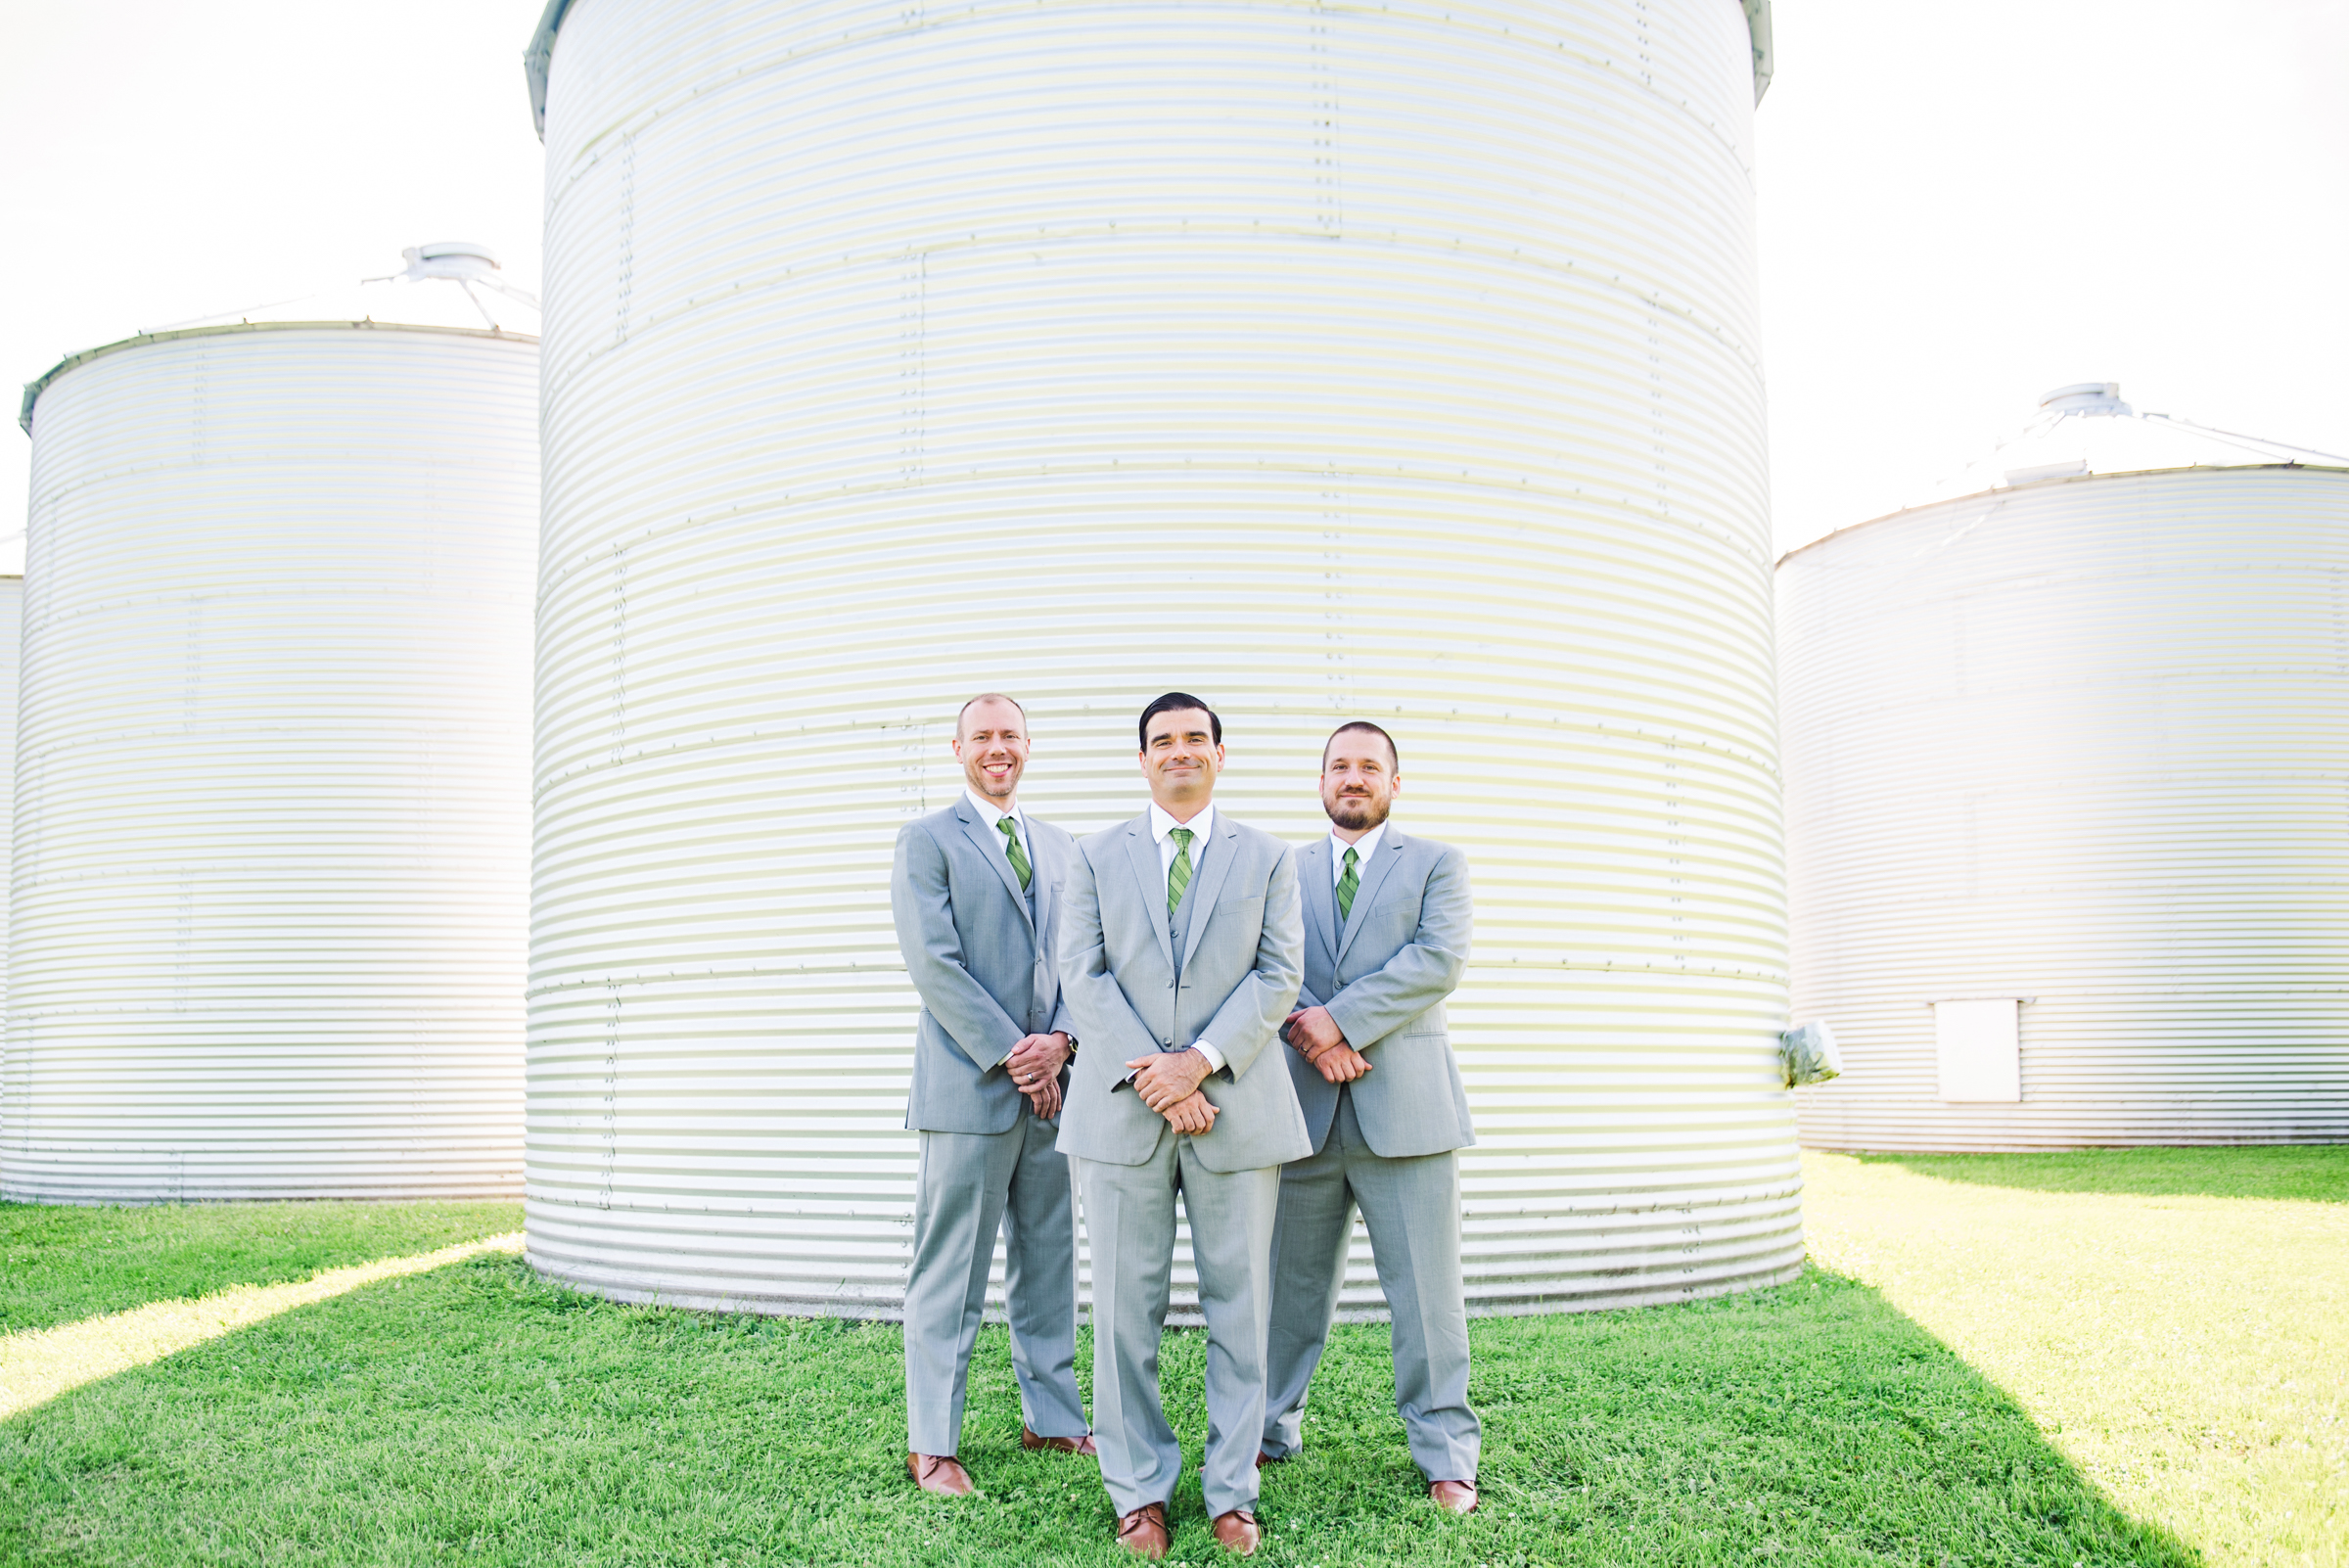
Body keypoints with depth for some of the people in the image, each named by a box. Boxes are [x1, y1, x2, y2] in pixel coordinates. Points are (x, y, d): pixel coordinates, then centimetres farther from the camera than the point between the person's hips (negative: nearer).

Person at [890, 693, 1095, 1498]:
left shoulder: (1062, 848, 17)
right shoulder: (928, 840, 0)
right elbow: (935, 965, -9)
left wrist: (1059, 1041, -6)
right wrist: (1012, 1056, -13)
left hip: (1053, 1084, 5)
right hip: (969, 1084, -5)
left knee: (1049, 1264, 11)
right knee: (950, 1274, -1)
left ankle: (1053, 1418, 21)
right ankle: (930, 1444, 6)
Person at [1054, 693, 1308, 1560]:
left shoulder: (1268, 857, 11)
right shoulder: (1096, 856, 10)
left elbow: (1277, 975, 1)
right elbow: (1083, 976, 1)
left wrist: (1200, 1060, -13)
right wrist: (1150, 1076, -12)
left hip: (1237, 1108, 0)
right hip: (1121, 1109, 0)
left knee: (1239, 1308, 4)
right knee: (1127, 1310, 3)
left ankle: (1231, 1492, 15)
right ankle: (1140, 1491, 15)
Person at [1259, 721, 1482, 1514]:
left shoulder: (1436, 863, 8)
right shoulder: (1284, 871, 15)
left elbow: (1439, 959, -8)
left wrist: (1340, 1018, -14)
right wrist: (1313, 1038, -14)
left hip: (1405, 1105, -2)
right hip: (1305, 1108, 2)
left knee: (1427, 1291, 0)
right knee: (1293, 1285, 9)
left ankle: (1446, 1455, 10)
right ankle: (1272, 1429, 23)